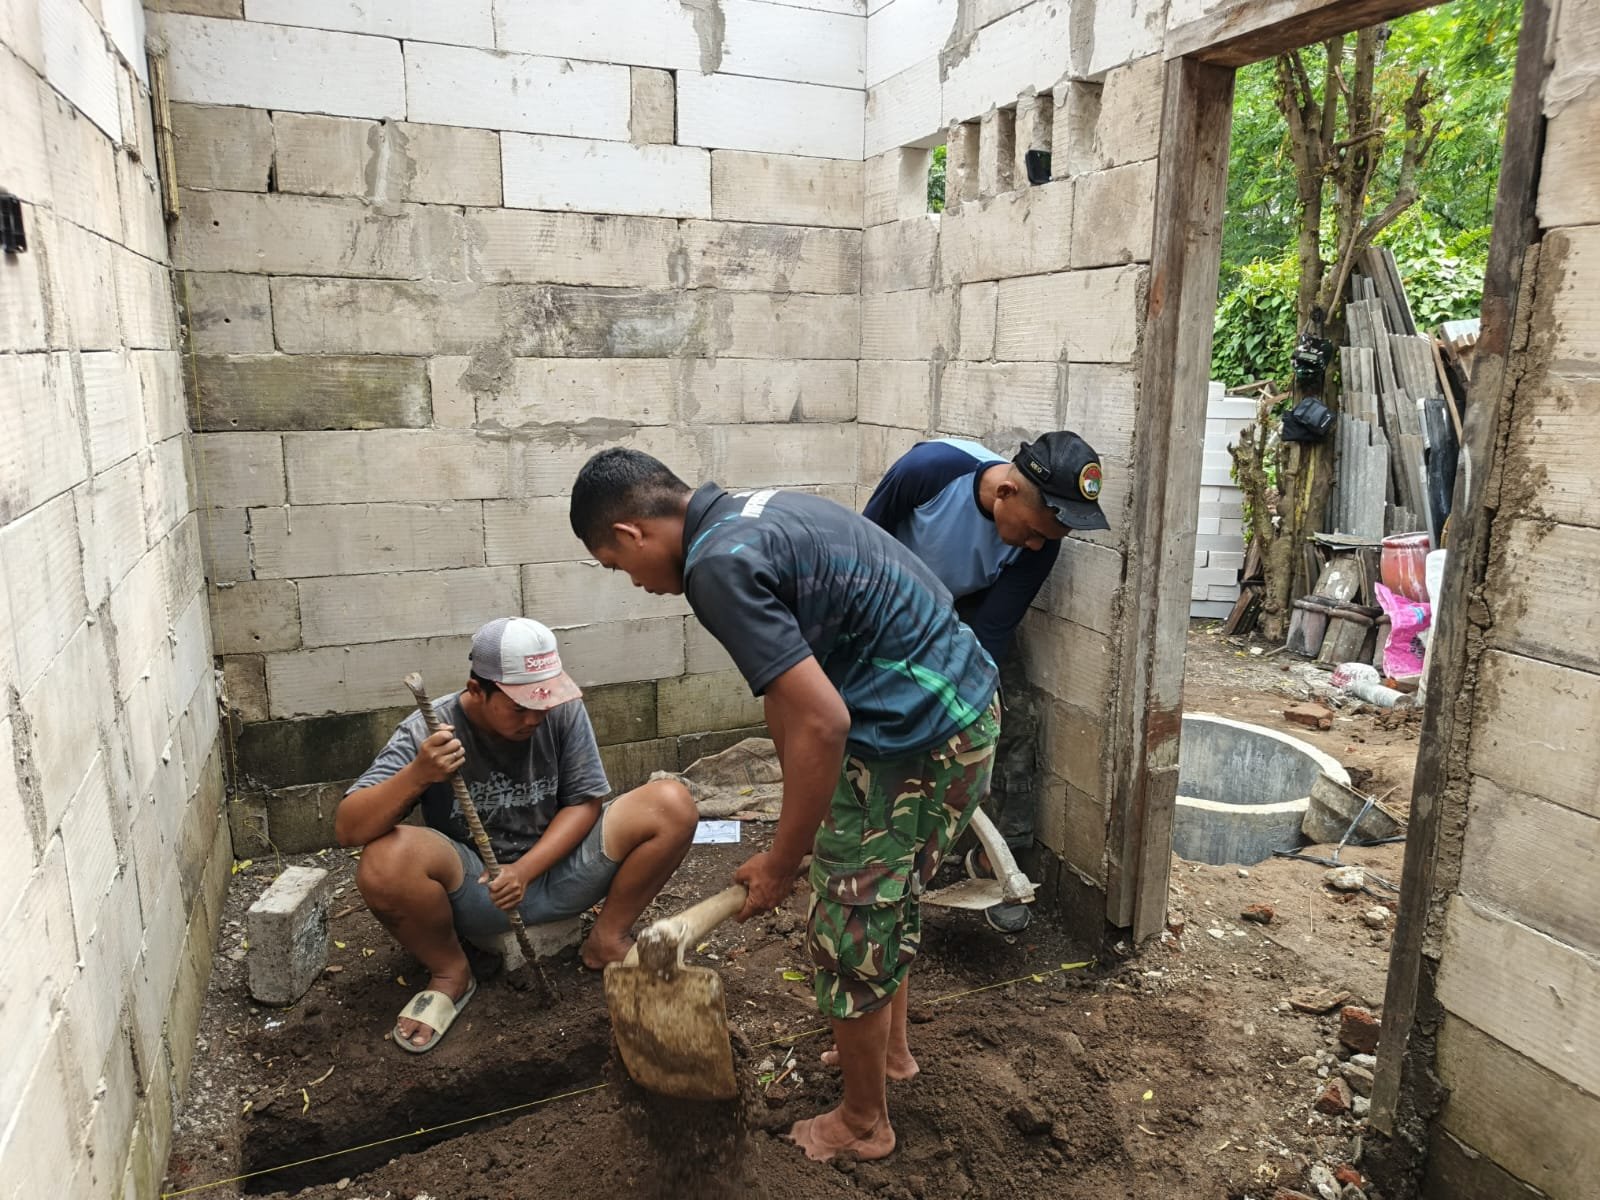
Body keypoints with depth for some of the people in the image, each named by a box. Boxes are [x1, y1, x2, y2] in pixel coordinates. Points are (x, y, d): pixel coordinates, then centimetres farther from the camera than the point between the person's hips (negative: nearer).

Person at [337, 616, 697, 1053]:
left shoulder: (563, 709, -12)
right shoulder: (428, 732, -17)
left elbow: (584, 802, -6)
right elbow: (347, 829, -20)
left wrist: (526, 869, -22)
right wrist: (417, 775, -39)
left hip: (555, 870, 2)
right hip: (473, 893, -1)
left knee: (673, 803, -18)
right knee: (386, 861, -33)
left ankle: (607, 941, 1)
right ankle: (450, 974, -3)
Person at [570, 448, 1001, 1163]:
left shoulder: (718, 566, -20)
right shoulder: (751, 513, 10)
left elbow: (821, 724, -25)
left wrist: (781, 861, -11)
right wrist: (798, 829, 19)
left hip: (915, 739, -10)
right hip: (966, 703, 10)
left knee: (850, 931, 9)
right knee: (888, 896, 27)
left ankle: (863, 1123, 31)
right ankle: (891, 1049, 49)